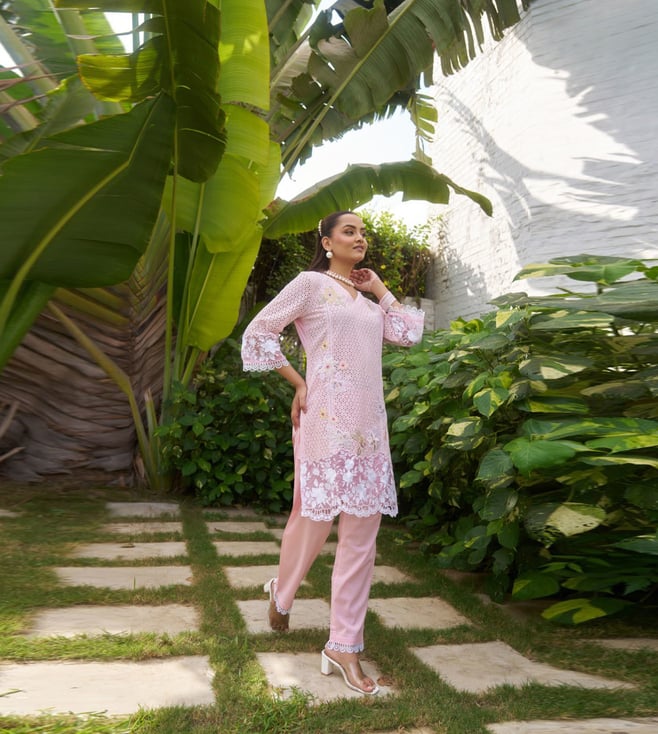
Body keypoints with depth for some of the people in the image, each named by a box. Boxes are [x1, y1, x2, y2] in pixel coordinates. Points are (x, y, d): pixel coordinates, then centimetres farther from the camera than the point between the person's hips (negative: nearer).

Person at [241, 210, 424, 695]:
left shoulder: (367, 299, 18)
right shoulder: (311, 283, 0)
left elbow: (410, 333, 9)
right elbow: (258, 333, -3)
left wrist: (379, 289, 11)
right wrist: (298, 383, -4)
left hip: (370, 424, 6)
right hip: (328, 420, -6)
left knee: (362, 532, 3)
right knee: (314, 518, 5)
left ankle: (344, 647, 10)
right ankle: (282, 594, 36)